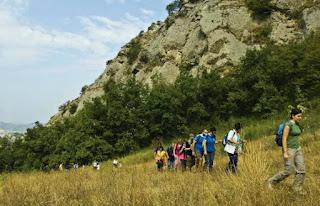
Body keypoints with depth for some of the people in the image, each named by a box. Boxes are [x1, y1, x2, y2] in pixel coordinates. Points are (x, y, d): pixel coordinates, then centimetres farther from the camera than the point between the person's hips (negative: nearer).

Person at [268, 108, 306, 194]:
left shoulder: (297, 125, 9)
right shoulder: (288, 124, -18)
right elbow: (284, 139, -21)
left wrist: (298, 150, 20)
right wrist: (285, 153, -23)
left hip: (297, 149, 8)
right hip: (288, 150, -8)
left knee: (301, 169, -1)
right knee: (288, 172, -5)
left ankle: (297, 188, 11)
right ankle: (271, 181, 13)